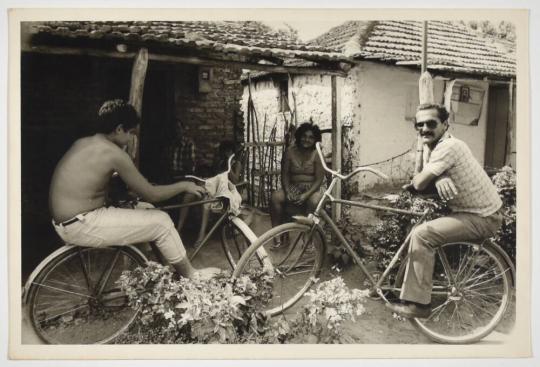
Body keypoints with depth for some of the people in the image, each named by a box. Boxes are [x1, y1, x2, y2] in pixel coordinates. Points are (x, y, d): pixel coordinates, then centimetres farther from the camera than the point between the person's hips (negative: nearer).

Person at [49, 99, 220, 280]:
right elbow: (151, 195, -12)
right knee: (161, 222, -7)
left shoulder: (83, 143, 9)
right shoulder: (113, 153, -18)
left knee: (146, 209, 18)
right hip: (81, 226, -10)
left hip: (66, 220, 10)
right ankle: (191, 276, 11)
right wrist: (184, 186, 1)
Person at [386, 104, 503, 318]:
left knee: (421, 235, -20)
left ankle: (418, 304, -11)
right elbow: (429, 175, 4)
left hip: (482, 218, -10)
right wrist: (438, 178, -19)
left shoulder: (448, 147, -24)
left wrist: (416, 178, 0)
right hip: (473, 210, 10)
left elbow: (419, 184, -23)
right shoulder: (431, 145, 6)